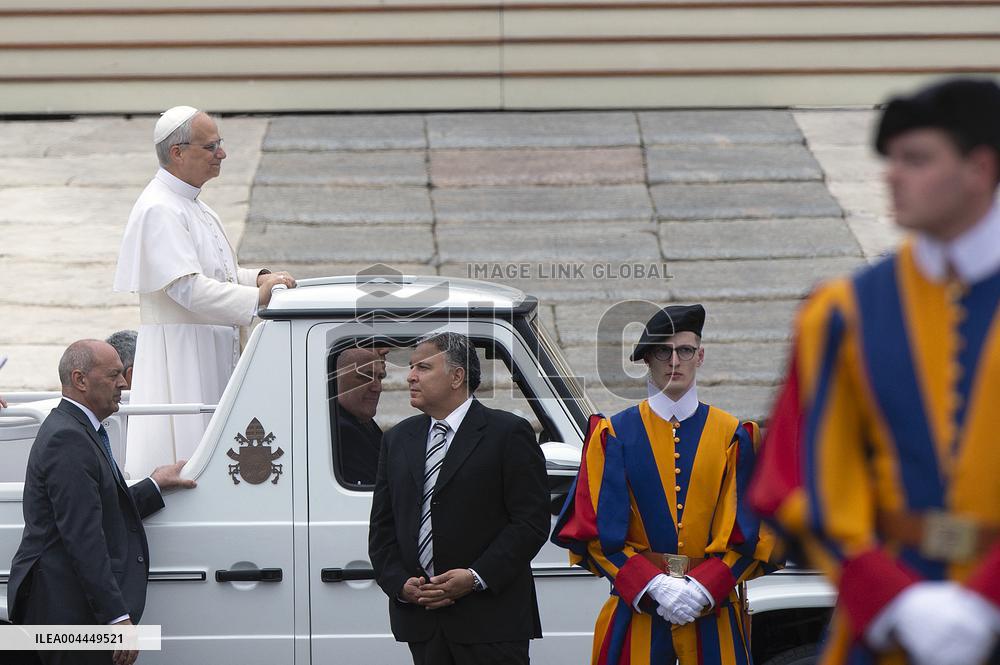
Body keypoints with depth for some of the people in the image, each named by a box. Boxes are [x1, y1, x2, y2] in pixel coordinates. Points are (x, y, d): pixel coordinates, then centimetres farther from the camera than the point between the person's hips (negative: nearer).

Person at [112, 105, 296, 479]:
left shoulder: (192, 206, 16)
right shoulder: (160, 210, -16)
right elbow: (188, 288, -24)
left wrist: (259, 278, 6)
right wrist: (258, 296, -24)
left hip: (211, 356, 10)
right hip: (178, 356, -10)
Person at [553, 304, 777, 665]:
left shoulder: (733, 436, 8)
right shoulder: (614, 435, 6)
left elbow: (749, 533, 4)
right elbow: (593, 531, 0)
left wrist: (703, 587, -12)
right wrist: (654, 585, -13)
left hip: (714, 610, 1)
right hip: (636, 606, -1)